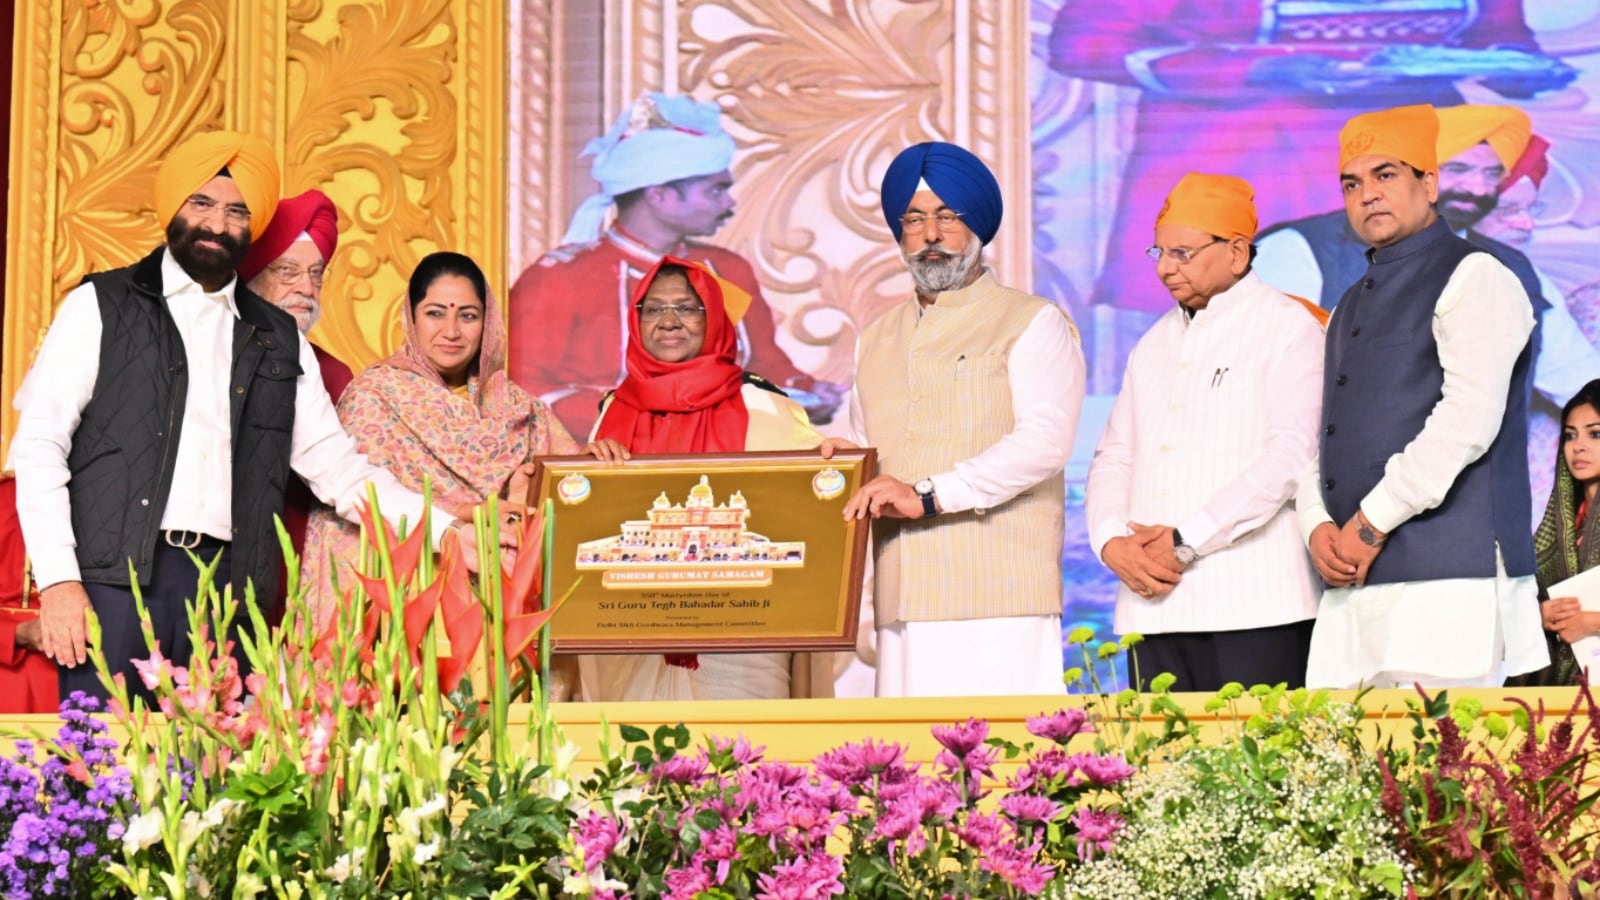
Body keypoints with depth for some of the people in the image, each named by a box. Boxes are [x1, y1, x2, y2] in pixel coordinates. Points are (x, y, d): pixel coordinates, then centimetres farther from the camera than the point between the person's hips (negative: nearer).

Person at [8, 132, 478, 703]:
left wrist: (445, 532, 4)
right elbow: (38, 444, 0)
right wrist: (58, 580, -10)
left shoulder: (278, 341, 18)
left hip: (223, 586, 3)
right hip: (115, 576, -3)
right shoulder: (101, 307, 8)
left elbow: (337, 468, 16)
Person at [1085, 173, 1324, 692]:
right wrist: (1110, 541, -2)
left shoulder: (1288, 329, 2)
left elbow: (1290, 455, -10)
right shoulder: (1154, 345, 23)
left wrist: (1187, 541, -13)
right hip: (1154, 602, 6)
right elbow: (1113, 459, 20)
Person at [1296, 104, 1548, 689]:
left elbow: (1468, 420, -12)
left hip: (1447, 580, -7)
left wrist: (1371, 524, -12)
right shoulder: (1350, 309, 25)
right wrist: (1318, 525, 1)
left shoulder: (1474, 279, 1)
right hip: (1351, 582, 7)